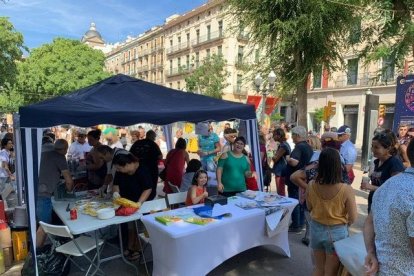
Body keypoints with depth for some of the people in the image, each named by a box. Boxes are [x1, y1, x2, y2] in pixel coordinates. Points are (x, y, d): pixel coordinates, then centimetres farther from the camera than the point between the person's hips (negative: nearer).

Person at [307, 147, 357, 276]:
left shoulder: (311, 185, -15)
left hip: (316, 229, 3)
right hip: (337, 232, -2)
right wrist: (343, 222, 6)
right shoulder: (346, 189, -24)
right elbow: (353, 218, -12)